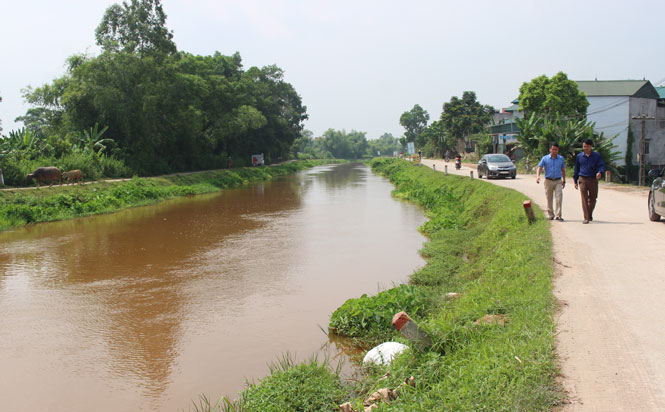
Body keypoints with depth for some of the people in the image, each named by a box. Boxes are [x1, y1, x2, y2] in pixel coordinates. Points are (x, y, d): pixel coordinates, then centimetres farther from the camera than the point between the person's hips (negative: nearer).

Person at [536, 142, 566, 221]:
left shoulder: (561, 158, 9)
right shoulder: (545, 158, 3)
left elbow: (563, 170, 17)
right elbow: (539, 168, -3)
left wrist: (564, 181, 14)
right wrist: (538, 176, -22)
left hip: (558, 181, 1)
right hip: (548, 181, -1)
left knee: (559, 198, -12)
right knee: (549, 199, 5)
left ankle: (558, 215, -12)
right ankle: (550, 215, 17)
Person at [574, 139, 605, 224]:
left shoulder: (597, 156, 5)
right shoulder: (579, 156, 9)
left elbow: (601, 165, -3)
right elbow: (576, 169, 15)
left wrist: (600, 172, -26)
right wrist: (575, 181, 14)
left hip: (593, 180, 0)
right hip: (583, 179, 0)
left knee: (593, 199, 8)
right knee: (584, 199, -10)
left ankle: (590, 215, 31)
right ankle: (586, 218, -11)